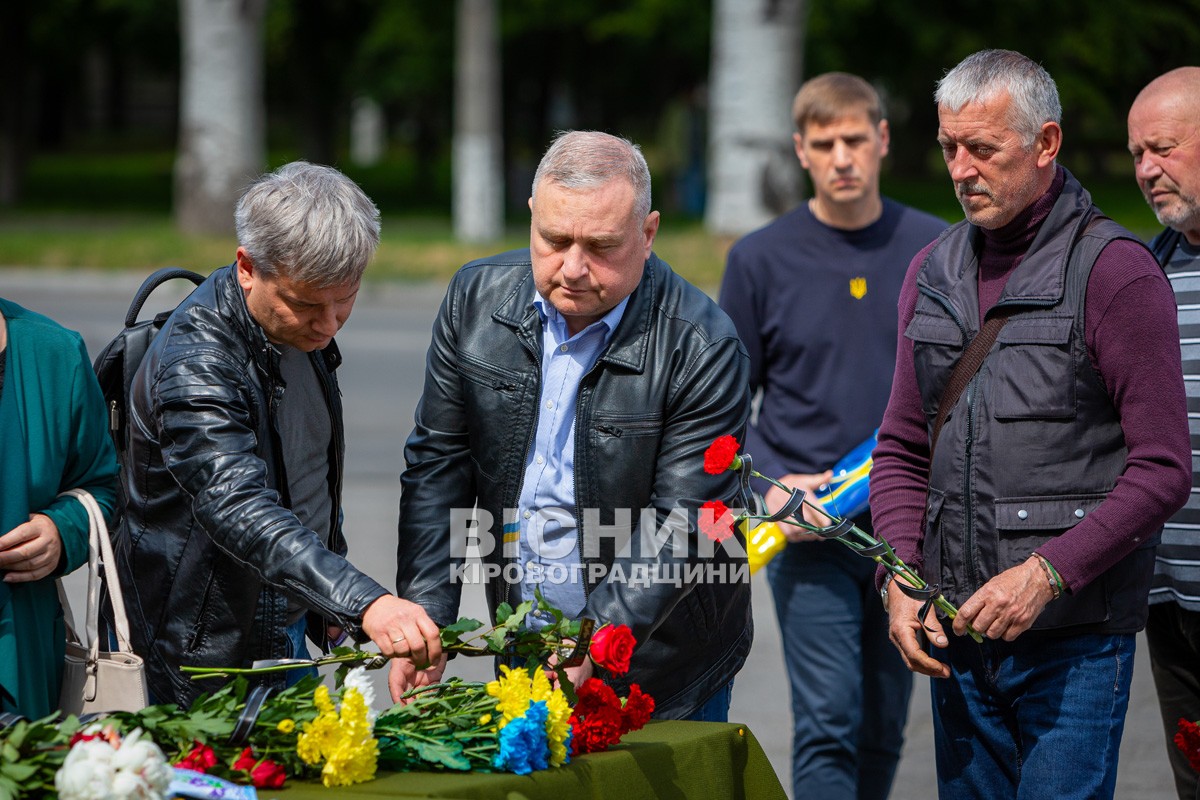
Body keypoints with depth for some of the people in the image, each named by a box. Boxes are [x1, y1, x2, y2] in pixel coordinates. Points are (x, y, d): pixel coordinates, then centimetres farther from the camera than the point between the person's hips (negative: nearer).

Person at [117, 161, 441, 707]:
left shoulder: (305, 327, 0)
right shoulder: (194, 364, -28)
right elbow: (242, 514, -41)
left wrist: (333, 611, 16)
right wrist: (363, 603, -53)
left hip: (288, 636, 8)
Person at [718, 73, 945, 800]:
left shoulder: (937, 250, 3)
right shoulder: (761, 259, 0)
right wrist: (772, 487, -11)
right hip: (808, 528, -2)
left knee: (883, 731, 10)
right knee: (827, 721, -11)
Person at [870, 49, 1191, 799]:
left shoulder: (1115, 271, -7)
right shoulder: (935, 271, 12)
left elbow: (1162, 470, -10)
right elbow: (902, 450, 17)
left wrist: (1048, 573, -19)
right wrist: (901, 581, 1)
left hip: (1075, 642, -6)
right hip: (956, 635, 6)